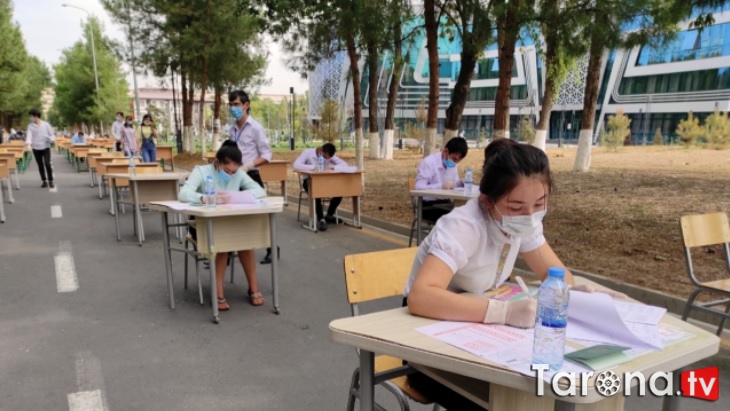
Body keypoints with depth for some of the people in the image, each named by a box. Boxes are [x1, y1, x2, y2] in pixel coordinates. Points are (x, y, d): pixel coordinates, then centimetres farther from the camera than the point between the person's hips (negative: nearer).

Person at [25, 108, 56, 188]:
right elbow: (29, 134, -10)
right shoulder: (30, 126, 4)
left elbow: (52, 135, 4)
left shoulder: (46, 124, -1)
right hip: (36, 148, 3)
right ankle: (44, 181, 17)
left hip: (46, 147, -3)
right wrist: (28, 142, -29)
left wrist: (50, 139, -20)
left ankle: (50, 181, 0)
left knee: (47, 164, -11)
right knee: (40, 165, 7)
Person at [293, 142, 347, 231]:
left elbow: (344, 164, -7)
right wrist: (314, 167, -38)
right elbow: (296, 165, -29)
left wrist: (333, 166, -28)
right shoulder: (307, 152, -14)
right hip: (309, 181, -4)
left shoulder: (329, 155, -2)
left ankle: (329, 215, 0)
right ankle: (321, 220, -29)